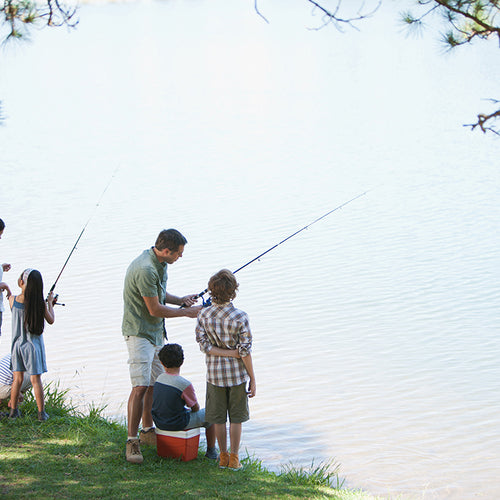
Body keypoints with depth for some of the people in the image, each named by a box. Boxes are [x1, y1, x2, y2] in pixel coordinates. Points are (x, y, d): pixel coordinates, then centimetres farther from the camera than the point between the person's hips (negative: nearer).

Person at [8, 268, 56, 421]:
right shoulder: (40, 304, -15)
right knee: (36, 379, 4)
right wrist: (49, 303, 11)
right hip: (33, 345, -2)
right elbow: (51, 321, -3)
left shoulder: (13, 300, -9)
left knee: (17, 379, 13)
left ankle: (13, 410, 19)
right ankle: (41, 413, 9)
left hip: (17, 344, 3)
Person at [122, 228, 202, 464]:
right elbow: (155, 309, -21)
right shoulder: (145, 270, -26)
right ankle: (132, 442, -11)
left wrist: (180, 300, 4)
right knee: (140, 386, -15)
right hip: (139, 332, -10)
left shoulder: (159, 263, 6)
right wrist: (186, 312, -10)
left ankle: (147, 431, 27)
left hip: (156, 332, 10)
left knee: (155, 383, 14)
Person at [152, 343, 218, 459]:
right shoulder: (185, 384, -22)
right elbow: (195, 408, -8)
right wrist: (190, 409, 15)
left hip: (159, 422, 7)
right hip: (178, 424, -7)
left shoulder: (159, 378, -2)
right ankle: (211, 451, 24)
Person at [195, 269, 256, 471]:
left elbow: (204, 346, -11)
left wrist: (219, 352, -8)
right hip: (237, 373, -2)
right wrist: (252, 379, -5)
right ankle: (234, 458, 15)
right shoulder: (240, 317, -16)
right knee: (236, 417, 10)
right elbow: (245, 351, -13)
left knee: (218, 418, 13)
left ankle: (223, 456, 22)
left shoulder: (203, 315, -7)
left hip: (215, 373, 2)